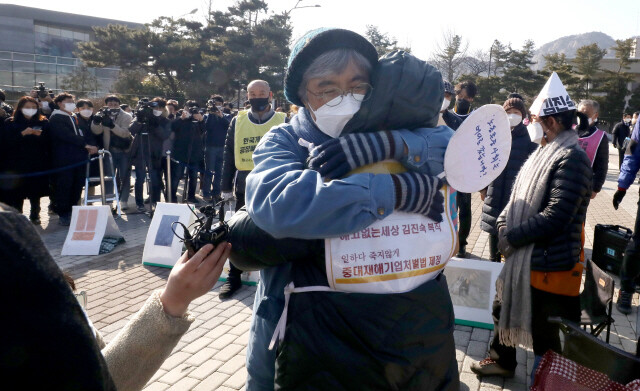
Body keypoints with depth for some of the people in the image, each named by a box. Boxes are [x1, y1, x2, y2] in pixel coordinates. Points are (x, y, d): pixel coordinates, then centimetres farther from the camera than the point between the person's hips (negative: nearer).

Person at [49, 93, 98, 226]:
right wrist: (85, 145, -19)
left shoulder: (74, 118, 22)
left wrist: (89, 148, 4)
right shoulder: (55, 119, -3)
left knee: (77, 186, 6)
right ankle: (63, 216, 3)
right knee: (64, 186, -4)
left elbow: (81, 135, 24)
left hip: (78, 158, 7)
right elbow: (66, 135, -16)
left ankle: (72, 214, 16)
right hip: (64, 159, -7)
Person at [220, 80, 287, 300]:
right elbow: (229, 157, 8)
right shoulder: (237, 122, 7)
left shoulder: (283, 122, 2)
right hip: (245, 189, 2)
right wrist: (226, 187, 5)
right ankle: (234, 277, 25)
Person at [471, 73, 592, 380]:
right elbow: (519, 196, 14)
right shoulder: (544, 152, 11)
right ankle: (502, 360, 44)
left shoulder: (572, 159, -20)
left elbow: (555, 217, -26)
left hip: (549, 265, -10)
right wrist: (503, 225, -3)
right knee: (503, 308, 23)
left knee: (543, 332, 6)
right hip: (522, 257, 10)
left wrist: (512, 237, -18)